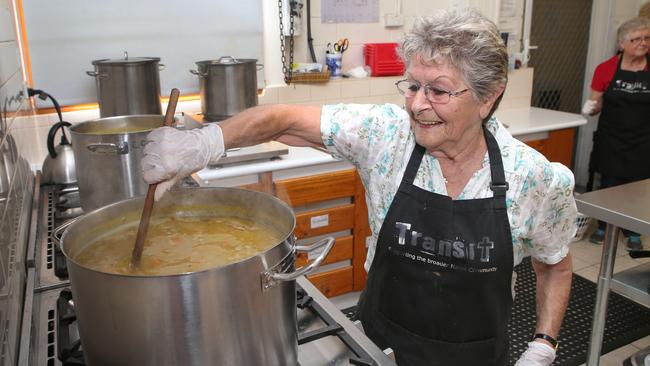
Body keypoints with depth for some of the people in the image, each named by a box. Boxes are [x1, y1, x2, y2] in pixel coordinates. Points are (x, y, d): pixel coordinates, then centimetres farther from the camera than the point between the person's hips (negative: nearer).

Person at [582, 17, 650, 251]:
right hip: (610, 141, -1)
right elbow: (595, 106, 3)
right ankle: (603, 227, 26)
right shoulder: (606, 69, -4)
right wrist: (591, 108, -18)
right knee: (608, 184, 7)